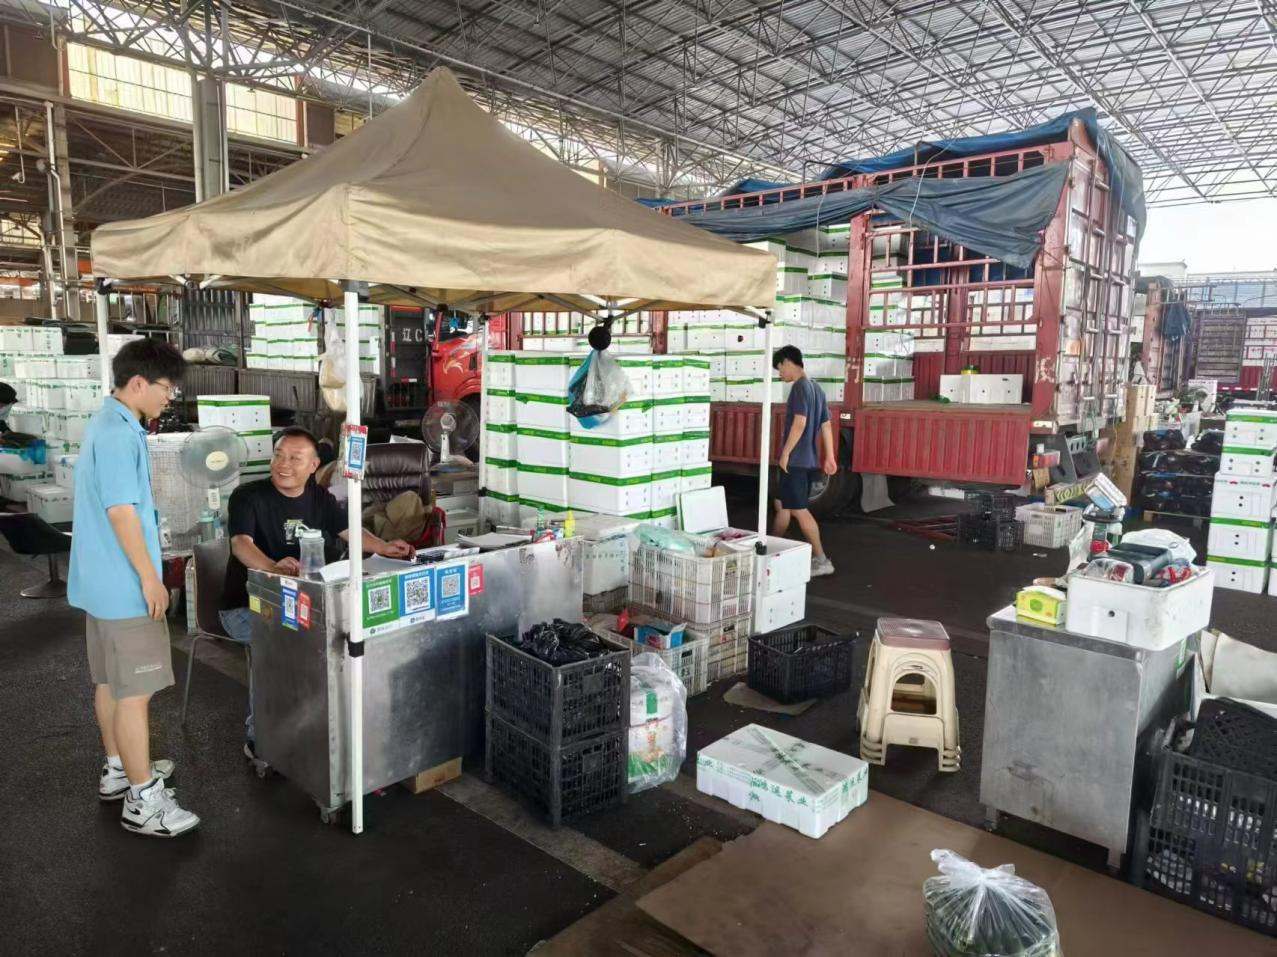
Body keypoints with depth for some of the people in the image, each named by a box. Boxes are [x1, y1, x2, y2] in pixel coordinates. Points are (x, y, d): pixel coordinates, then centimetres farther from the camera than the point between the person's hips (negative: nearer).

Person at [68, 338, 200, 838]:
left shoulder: (107, 423, 13)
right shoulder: (119, 434, -21)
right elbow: (121, 512, -24)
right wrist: (149, 578, -18)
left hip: (103, 579, 11)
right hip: (124, 583, -11)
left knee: (111, 682, 20)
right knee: (135, 691, -4)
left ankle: (118, 770, 34)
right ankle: (143, 800, 5)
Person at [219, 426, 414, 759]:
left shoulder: (319, 497, 5)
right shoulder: (248, 496, -13)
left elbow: (350, 531, 4)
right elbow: (241, 544, -29)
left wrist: (383, 548, -18)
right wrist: (273, 568, -51)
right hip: (246, 607, -5)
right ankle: (257, 738, -13)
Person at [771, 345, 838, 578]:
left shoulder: (800, 387, -14)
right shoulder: (816, 388, 15)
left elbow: (799, 423, -23)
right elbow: (826, 425, 16)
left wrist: (785, 453, -17)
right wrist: (829, 456, 18)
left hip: (796, 460, -10)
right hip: (809, 460, 10)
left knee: (799, 510, -6)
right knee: (782, 505, 18)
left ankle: (821, 560, -5)